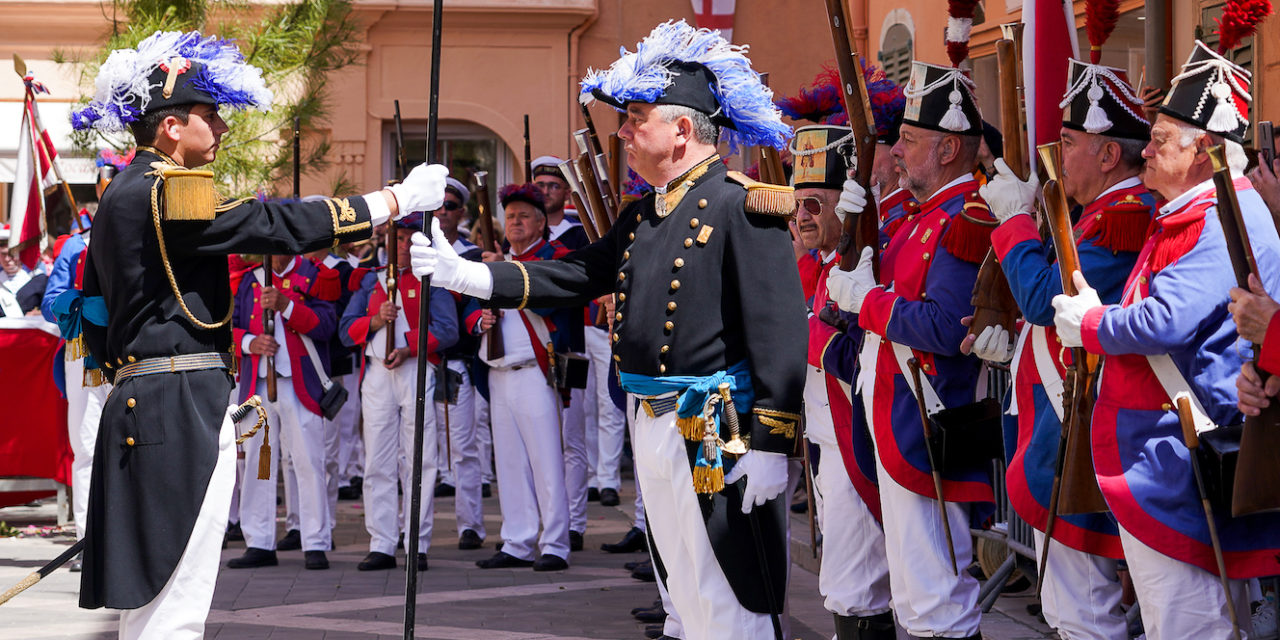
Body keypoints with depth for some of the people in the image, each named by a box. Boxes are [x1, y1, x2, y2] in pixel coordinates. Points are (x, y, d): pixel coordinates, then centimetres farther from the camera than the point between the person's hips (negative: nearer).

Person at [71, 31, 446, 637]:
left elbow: (94, 313, 23)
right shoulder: (165, 191, -14)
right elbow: (278, 225, -17)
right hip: (181, 411, -11)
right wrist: (399, 198, -11)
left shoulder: (120, 194, 18)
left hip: (141, 401, 11)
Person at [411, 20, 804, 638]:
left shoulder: (742, 206, -13)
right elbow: (573, 276, 14)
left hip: (715, 436, -9)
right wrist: (465, 274, 4)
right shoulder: (643, 216, 15)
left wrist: (770, 446, -21)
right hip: (652, 426, 9)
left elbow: (779, 332, -18)